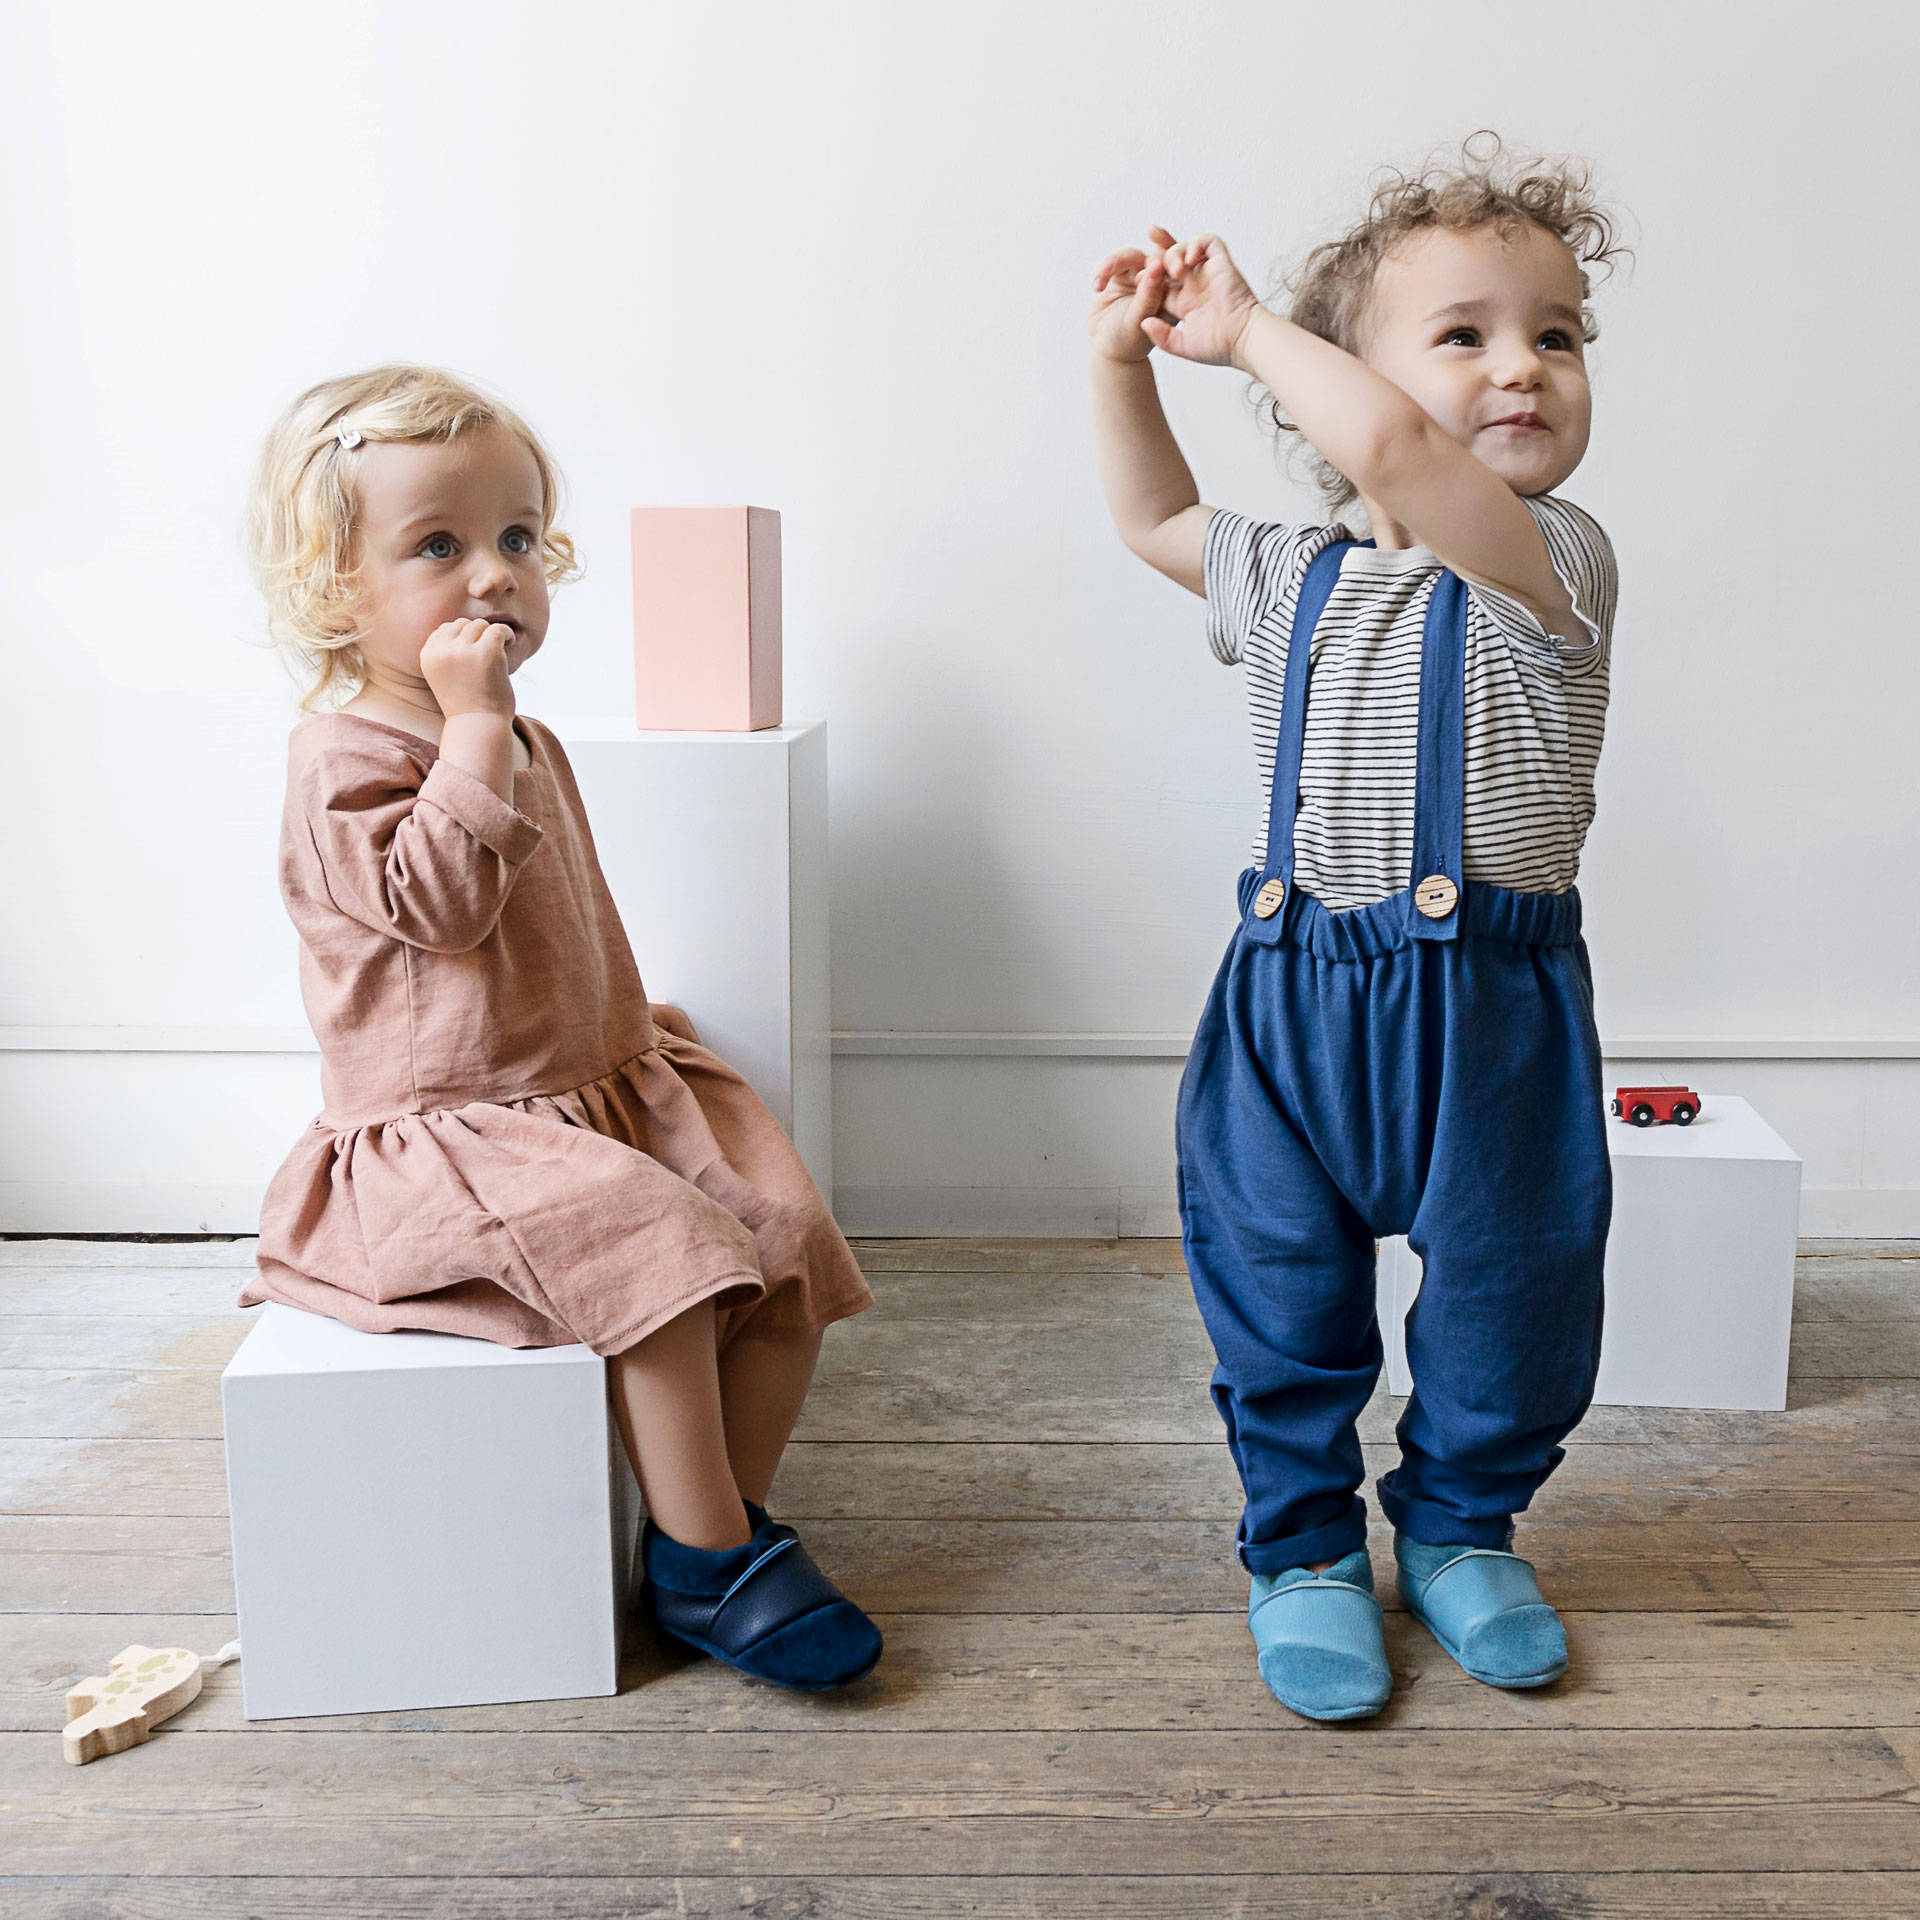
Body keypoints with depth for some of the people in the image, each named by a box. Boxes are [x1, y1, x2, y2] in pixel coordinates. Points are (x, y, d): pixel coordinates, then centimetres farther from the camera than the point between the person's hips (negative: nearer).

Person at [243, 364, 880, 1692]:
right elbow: (439, 900, -29)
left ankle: (733, 1517, 7)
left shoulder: (525, 747, 15)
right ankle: (707, 1566, -13)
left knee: (790, 1235, -5)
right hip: (446, 1127, -8)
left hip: (602, 1089, 9)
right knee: (657, 1248, -29)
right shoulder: (345, 755, -12)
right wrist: (474, 727, -26)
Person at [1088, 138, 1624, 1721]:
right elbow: (1158, 518, 27)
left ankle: (1462, 1523, 37)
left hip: (1492, 1010, -2)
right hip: (1294, 1003, 3)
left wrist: (1247, 328, -12)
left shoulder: (1552, 563, -9)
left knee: (1509, 1294, 12)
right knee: (1279, 1297, 9)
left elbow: (1384, 450, -27)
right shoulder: (1294, 582, 7)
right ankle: (1303, 1545, 31)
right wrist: (1125, 359, 16)